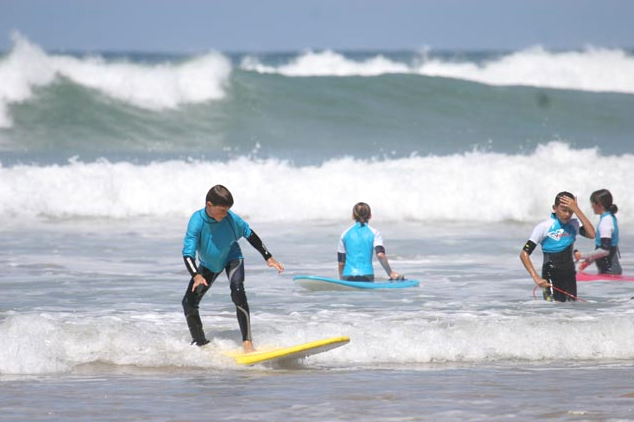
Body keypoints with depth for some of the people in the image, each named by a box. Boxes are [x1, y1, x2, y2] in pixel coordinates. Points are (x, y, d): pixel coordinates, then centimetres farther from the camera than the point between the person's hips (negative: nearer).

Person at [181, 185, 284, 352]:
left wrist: (269, 258, -2)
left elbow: (250, 235, -6)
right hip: (208, 264, 1)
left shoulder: (231, 218, -25)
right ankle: (200, 343, 16)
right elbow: (188, 253, -34)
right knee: (188, 303, -5)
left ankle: (247, 343, -27)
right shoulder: (197, 221, -30)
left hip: (231, 258, -1)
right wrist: (196, 276, -51)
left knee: (238, 293, -28)